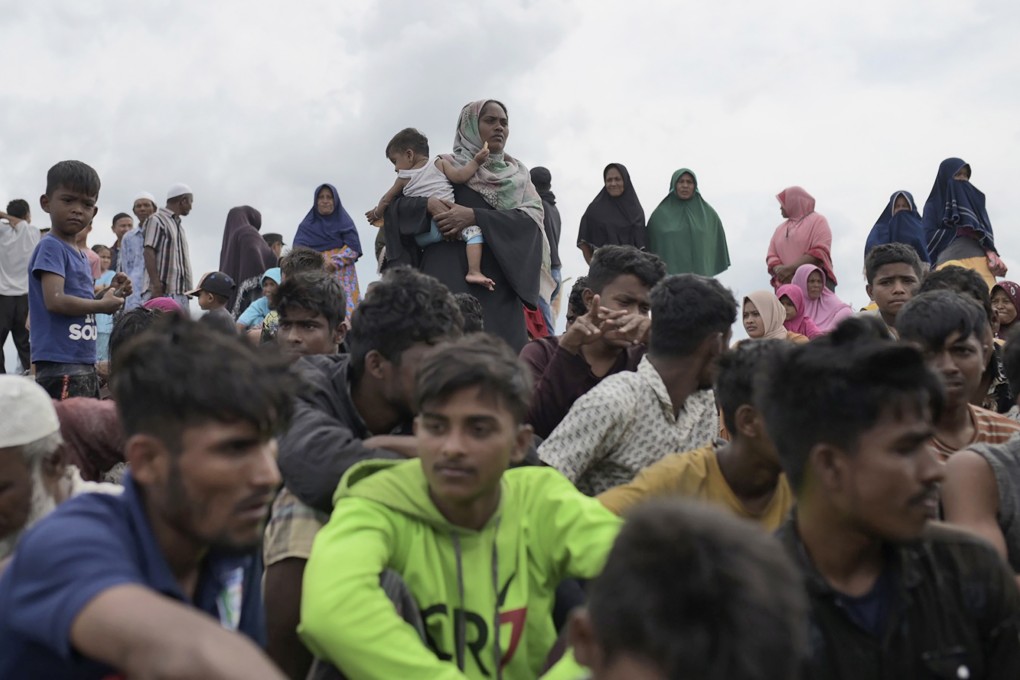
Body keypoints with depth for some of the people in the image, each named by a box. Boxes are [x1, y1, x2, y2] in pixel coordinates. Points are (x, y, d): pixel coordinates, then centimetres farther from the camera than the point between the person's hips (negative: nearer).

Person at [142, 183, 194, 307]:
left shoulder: (179, 225, 22)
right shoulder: (156, 220, -2)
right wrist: (156, 286, -19)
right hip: (163, 292, -8)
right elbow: (149, 253, -10)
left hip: (181, 294, 8)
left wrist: (187, 290, 14)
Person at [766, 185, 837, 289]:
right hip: (786, 284, 4)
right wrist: (780, 270, -10)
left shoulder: (817, 221, 8)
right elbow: (771, 257, 15)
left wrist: (790, 268, -15)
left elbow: (820, 252, -7)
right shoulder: (780, 229, 25)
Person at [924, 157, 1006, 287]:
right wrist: (960, 231, 5)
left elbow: (986, 229, 14)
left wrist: (991, 251, -7)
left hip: (980, 259, 3)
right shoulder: (933, 205, 21)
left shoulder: (974, 199, 30)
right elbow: (929, 236, 5)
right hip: (949, 261, -3)